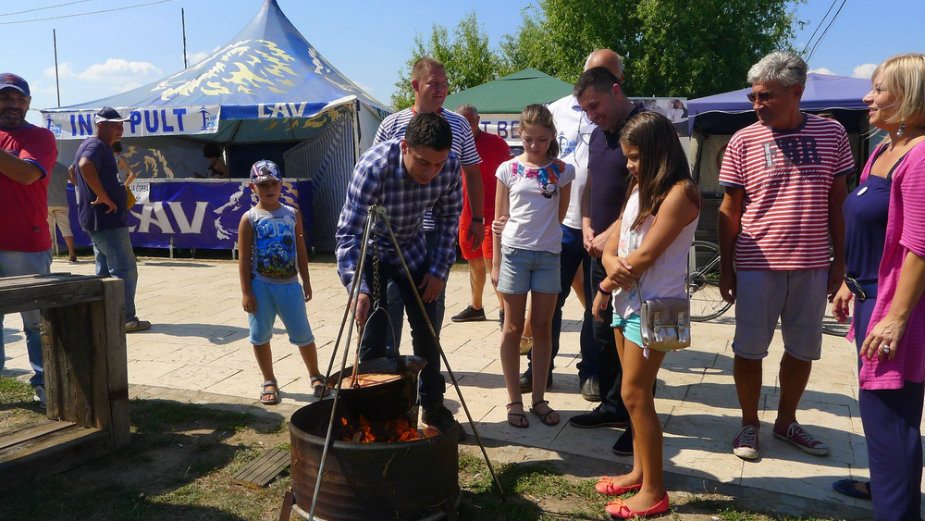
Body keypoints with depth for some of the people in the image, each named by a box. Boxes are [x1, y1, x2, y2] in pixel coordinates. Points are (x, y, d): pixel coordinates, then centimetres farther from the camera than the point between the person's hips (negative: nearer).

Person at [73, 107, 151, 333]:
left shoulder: (92, 145, 18)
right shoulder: (97, 146, -15)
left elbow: (75, 171, 34)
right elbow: (85, 165, -37)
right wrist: (104, 197, -30)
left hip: (97, 220, 10)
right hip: (108, 220, -10)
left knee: (105, 271, 15)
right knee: (125, 271, -5)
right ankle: (126, 319, -1)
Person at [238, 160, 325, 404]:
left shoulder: (292, 214, 5)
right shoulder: (250, 219, -3)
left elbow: (301, 251, 10)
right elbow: (244, 259, -5)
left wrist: (306, 282, 9)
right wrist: (246, 292, -10)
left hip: (290, 284, 2)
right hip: (261, 285, -1)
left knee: (302, 334, 6)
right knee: (260, 335, 7)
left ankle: (315, 376, 24)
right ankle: (269, 382, 24)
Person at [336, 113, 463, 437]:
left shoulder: (450, 167, -22)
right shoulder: (374, 167, -35)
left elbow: (449, 219, -5)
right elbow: (348, 233, -35)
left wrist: (439, 270, -9)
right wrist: (358, 287, -47)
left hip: (413, 249, 4)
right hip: (371, 250, -4)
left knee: (427, 331, 8)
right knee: (373, 337, -8)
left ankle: (433, 407, 26)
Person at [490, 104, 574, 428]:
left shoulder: (562, 171, 2)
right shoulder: (508, 170, 1)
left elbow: (561, 215, 10)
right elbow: (500, 219, 3)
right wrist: (495, 264, 1)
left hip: (549, 255, 1)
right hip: (514, 252, -1)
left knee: (543, 328, 8)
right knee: (514, 328, 5)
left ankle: (539, 399, 19)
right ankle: (514, 401, 14)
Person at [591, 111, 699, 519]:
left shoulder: (680, 193, -13)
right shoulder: (639, 190, 14)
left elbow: (647, 255, -19)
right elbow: (612, 247, 9)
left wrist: (604, 288, -8)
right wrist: (615, 265, -14)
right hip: (627, 301, 8)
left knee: (635, 394, -6)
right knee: (636, 393, 14)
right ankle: (640, 471, 26)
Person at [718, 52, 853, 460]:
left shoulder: (831, 134, 1)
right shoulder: (743, 142, -3)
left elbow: (838, 202, 7)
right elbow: (730, 209, 0)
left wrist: (840, 260, 5)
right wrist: (726, 268, -1)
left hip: (811, 266, 2)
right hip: (757, 265, -2)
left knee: (802, 350, 13)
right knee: (749, 350, 5)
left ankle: (786, 422, 32)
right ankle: (749, 424, 23)